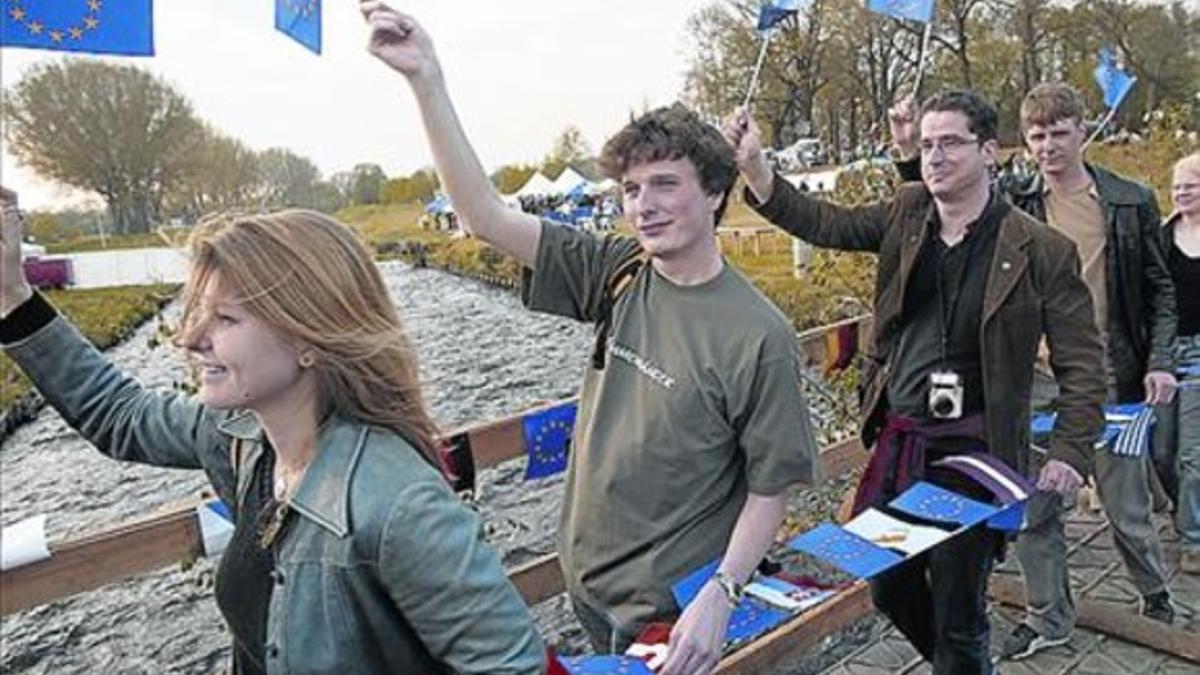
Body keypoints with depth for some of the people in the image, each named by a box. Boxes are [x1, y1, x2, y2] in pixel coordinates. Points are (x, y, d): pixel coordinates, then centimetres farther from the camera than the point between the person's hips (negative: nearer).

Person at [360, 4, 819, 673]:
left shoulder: (759, 335, -19)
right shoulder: (617, 274, -6)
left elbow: (770, 488, -13)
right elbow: (486, 215, -11)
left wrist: (721, 596, -21)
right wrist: (426, 77, -16)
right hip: (589, 581, 6)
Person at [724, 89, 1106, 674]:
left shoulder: (1043, 251, -8)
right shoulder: (907, 213, 4)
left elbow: (1081, 364, -5)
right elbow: (824, 223, -3)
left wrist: (1069, 451, -17)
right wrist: (753, 166, -16)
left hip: (969, 451, -5)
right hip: (896, 439, 5)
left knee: (958, 616, 8)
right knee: (889, 588, 21)